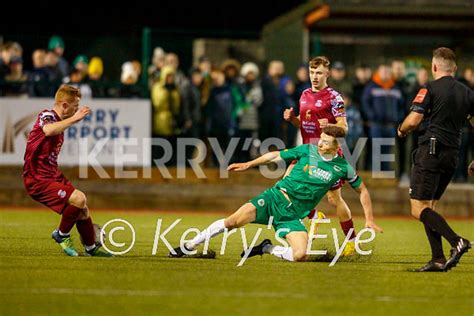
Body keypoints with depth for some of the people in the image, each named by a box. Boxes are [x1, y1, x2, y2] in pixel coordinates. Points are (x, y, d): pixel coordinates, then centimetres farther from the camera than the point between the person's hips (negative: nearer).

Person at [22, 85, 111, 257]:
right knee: (78, 199, -23)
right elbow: (48, 130, -43)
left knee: (82, 208, 12)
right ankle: (62, 235, -1)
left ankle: (91, 248, 30)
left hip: (53, 176, 10)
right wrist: (74, 119, -43)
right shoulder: (46, 116, -15)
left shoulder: (59, 121, 14)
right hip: (38, 180, -10)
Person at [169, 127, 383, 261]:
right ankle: (188, 247, -6)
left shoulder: (343, 167, 0)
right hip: (276, 197, 0)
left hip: (294, 215, 0)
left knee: (300, 256, -25)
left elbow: (362, 190, 14)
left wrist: (369, 219, 9)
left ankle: (267, 249, 5)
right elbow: (276, 156, 14)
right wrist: (248, 165, 11)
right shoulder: (307, 150, 1)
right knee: (233, 221, -20)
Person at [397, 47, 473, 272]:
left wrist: (401, 130, 8)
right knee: (428, 208, 14)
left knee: (419, 209, -6)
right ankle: (438, 260, 4)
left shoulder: (430, 89, -7)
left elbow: (414, 120, -13)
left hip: (430, 151, -7)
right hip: (452, 156, 7)